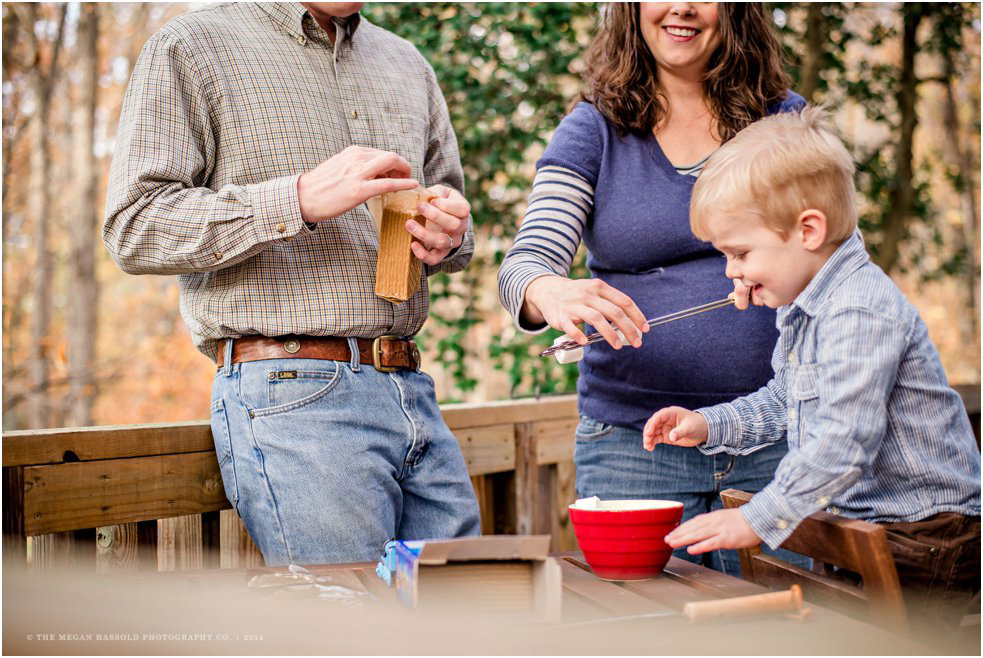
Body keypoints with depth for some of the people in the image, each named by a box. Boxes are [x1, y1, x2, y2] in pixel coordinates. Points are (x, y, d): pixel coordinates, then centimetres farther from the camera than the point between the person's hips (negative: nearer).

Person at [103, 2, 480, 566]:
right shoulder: (190, 49, 2)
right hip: (289, 393, -6)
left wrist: (450, 230, 3)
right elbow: (132, 229, -7)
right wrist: (301, 198, -19)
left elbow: (451, 196, 30)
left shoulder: (408, 65, 21)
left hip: (412, 392, 6)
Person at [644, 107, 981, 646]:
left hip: (924, 540, -10)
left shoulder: (862, 312, -23)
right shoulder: (801, 308, 9)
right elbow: (783, 404, 24)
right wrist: (710, 425, 9)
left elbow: (841, 443, -29)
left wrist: (756, 520, -25)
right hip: (862, 524, 10)